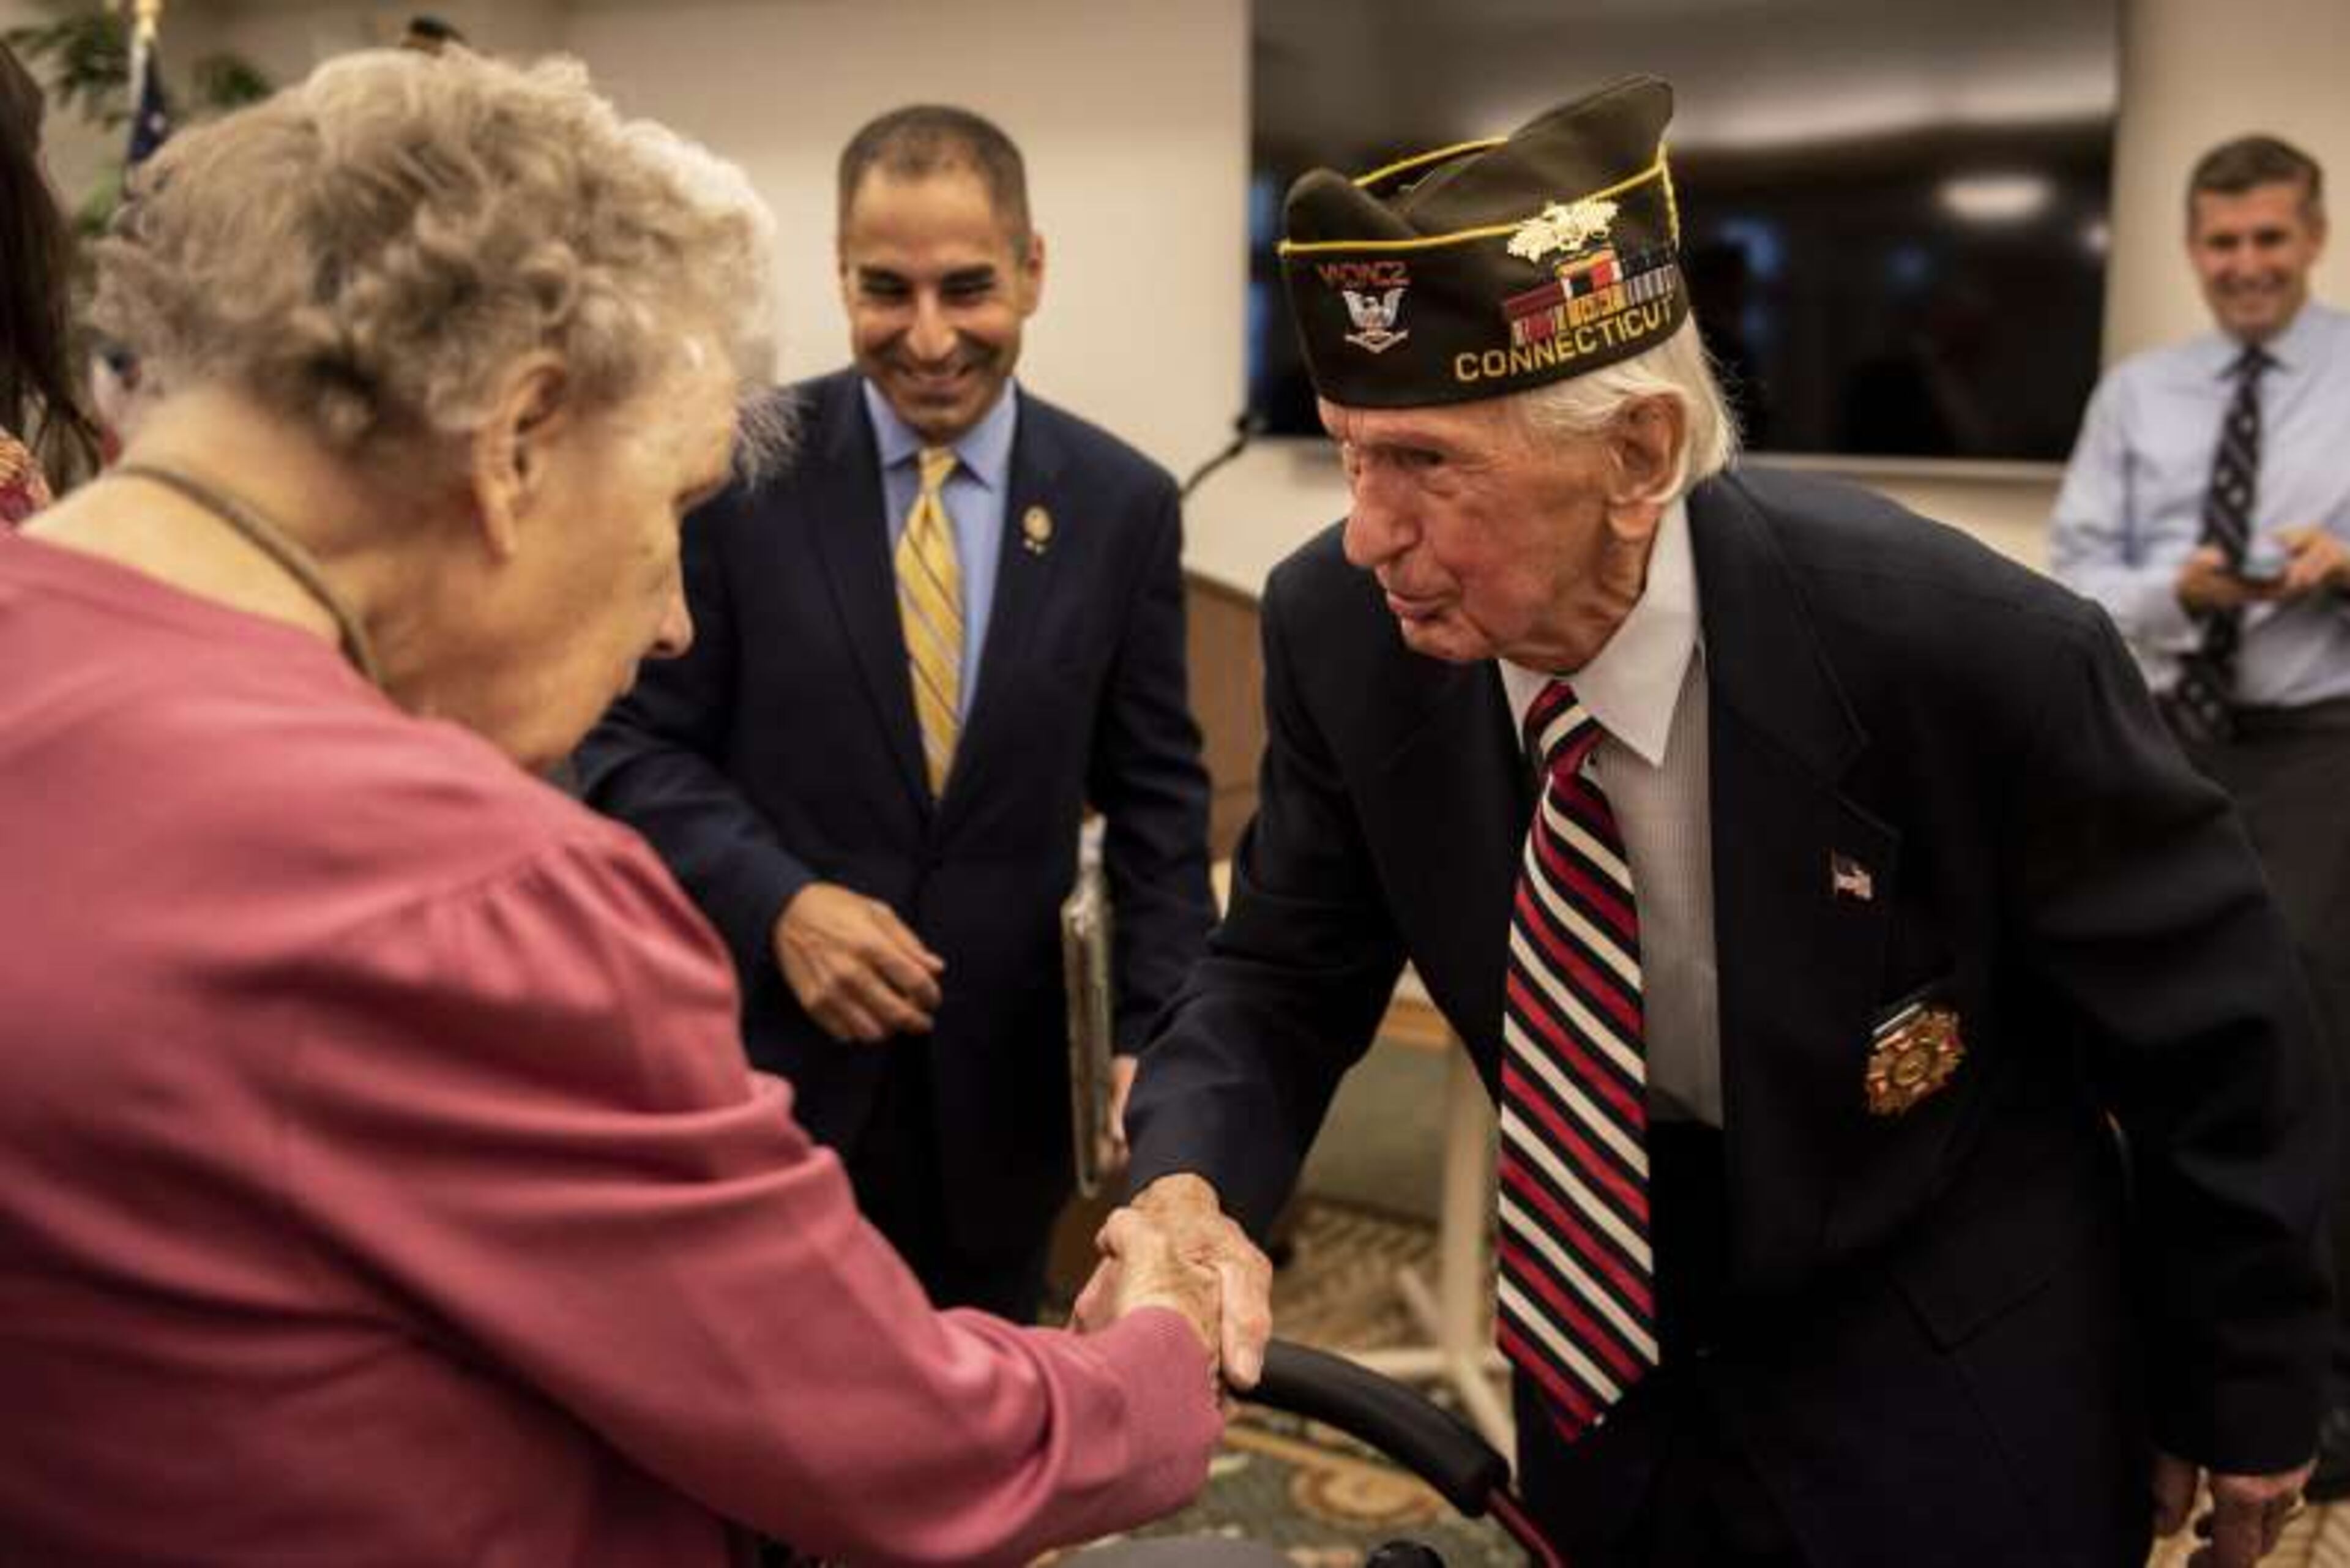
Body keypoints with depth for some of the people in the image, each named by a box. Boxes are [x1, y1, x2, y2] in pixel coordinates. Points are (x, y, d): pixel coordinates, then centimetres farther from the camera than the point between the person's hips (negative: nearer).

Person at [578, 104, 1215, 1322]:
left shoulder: (1123, 502, 0)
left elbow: (1155, 795, 4)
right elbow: (632, 745, -4)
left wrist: (1156, 1040, -6)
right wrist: (778, 903, -20)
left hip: (1001, 1083, 2)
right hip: (765, 1061, -2)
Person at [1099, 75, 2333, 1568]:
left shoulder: (1964, 649, -29)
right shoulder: (1344, 629, -18)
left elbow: (2215, 1029, -14)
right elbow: (1283, 974, -6)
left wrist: (2244, 1393, -1)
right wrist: (1192, 1188, -28)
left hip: (1946, 1401, -3)